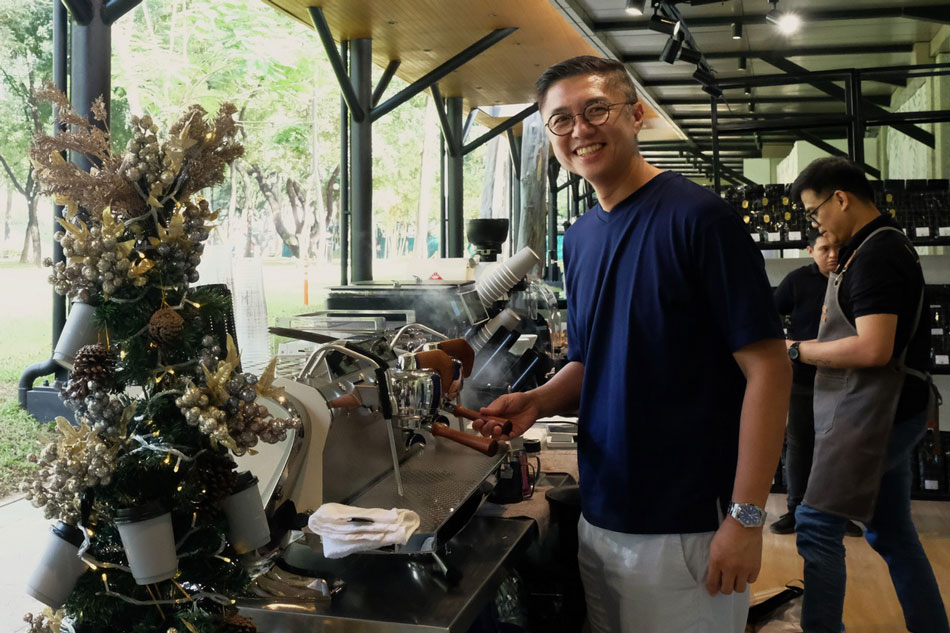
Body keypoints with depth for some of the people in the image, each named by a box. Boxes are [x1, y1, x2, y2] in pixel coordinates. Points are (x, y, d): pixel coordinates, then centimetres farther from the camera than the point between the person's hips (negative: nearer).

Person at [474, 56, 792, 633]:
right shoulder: (580, 239, 8)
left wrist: (746, 517, -19)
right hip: (598, 519, 7)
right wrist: (537, 402, -3)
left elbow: (768, 368, -16)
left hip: (688, 528, -6)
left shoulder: (698, 217, -14)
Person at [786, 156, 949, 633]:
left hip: (872, 414, -10)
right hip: (887, 413, 10)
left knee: (817, 524, -7)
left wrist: (798, 351, -14)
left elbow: (874, 348, -25)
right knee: (891, 532, 16)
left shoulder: (875, 255, -17)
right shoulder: (885, 246, 15)